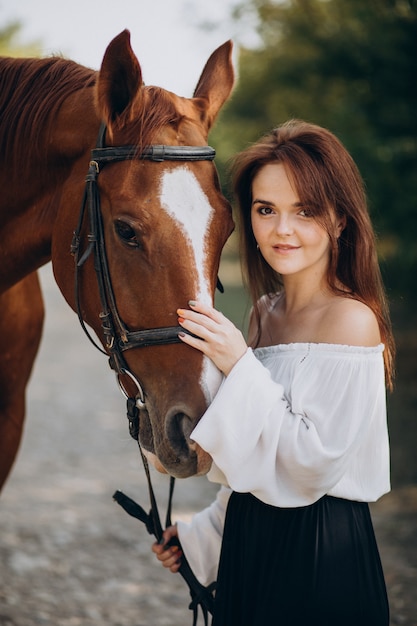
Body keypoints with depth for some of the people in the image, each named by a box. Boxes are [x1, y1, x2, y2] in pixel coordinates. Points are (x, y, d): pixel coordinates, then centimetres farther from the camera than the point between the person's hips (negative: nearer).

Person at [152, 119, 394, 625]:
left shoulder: (352, 320, -17)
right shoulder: (265, 312, 7)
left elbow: (313, 465, -21)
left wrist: (239, 368, -23)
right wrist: (203, 533, 17)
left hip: (321, 557, -7)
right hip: (251, 545, 8)